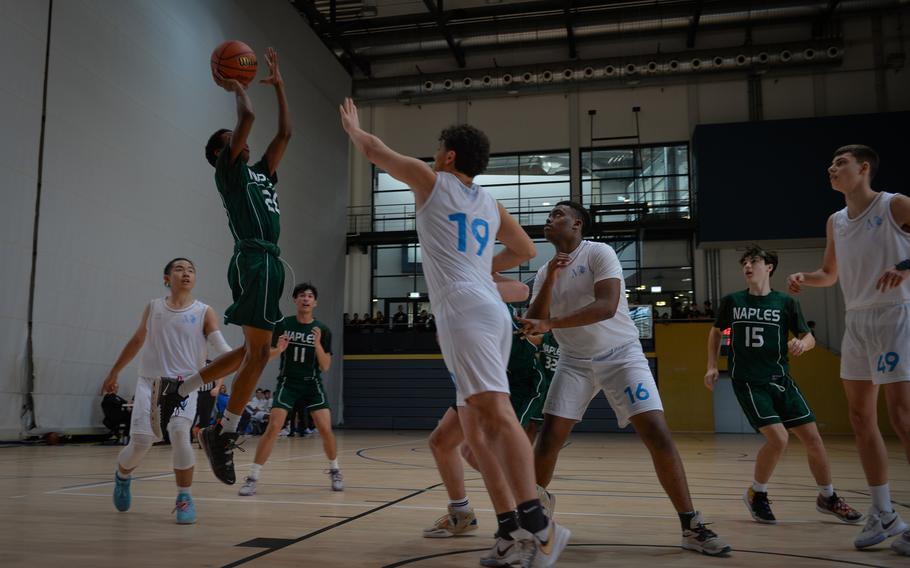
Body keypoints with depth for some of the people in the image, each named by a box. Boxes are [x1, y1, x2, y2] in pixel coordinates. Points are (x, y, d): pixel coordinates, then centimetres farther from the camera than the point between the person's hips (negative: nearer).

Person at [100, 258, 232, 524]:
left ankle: (184, 497, -8)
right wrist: (114, 372, 28)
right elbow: (136, 341, 22)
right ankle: (122, 476, 30)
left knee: (179, 432, -26)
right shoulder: (153, 307, 9)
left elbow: (221, 347, -12)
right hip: (150, 381, 2)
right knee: (141, 441, -7)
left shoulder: (204, 312, 0)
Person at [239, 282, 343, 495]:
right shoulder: (283, 325, -5)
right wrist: (279, 350, -20)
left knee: (326, 430, -9)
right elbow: (267, 355, 2)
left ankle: (335, 471, 17)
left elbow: (325, 367, -5)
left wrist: (317, 344, -20)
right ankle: (252, 478, -4)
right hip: (287, 383, -1)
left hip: (312, 384, 1)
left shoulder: (323, 330, -3)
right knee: (273, 428, -15)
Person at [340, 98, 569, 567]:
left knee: (496, 415, -19)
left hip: (463, 309, -8)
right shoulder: (489, 203, 24)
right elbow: (525, 250, 33)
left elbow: (375, 150, 19)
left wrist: (352, 127, 39)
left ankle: (539, 527, -27)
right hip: (490, 309, 8)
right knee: (475, 427, 8)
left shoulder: (431, 180, 8)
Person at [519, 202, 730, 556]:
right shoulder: (544, 271, 5)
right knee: (549, 436, -6)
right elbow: (534, 324, -4)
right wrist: (551, 279, -16)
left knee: (657, 433, -14)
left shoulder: (599, 254, -13)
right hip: (574, 361, 4)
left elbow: (607, 306, -28)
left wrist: (551, 323, -35)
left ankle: (691, 527, -3)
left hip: (621, 355, -4)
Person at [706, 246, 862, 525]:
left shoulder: (786, 303, 1)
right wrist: (712, 366, 8)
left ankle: (827, 497, 24)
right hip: (748, 383, -2)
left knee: (813, 439, 0)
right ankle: (756, 494, 5)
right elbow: (716, 332, 17)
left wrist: (801, 343, -18)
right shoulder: (731, 301, 1)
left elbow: (809, 337, 5)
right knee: (778, 438, -19)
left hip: (780, 380, 2)